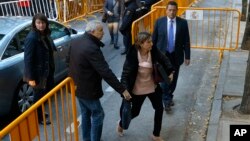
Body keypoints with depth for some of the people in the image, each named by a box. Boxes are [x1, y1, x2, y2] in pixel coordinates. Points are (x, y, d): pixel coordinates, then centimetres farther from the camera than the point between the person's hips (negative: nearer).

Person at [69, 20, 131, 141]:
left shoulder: (77, 42, 2)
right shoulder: (92, 48, -29)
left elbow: (71, 61, 17)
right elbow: (105, 72, -32)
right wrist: (122, 90, -29)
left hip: (78, 86, 10)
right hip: (87, 89, -9)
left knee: (85, 113, 23)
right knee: (98, 115, 7)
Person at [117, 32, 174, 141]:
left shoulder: (153, 51, -13)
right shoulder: (132, 55, -25)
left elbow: (164, 60, 5)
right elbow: (126, 73, -24)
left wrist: (170, 71, -7)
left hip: (152, 86, 4)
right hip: (138, 89, -4)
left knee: (159, 109, 8)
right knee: (135, 112, 10)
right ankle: (121, 124, 45)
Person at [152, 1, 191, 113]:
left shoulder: (183, 23, -4)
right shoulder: (159, 22, -4)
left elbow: (186, 41, 0)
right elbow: (154, 39, 1)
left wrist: (187, 56, -2)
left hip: (176, 56, 2)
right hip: (163, 55, -1)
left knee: (173, 78, 13)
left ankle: (169, 96, 33)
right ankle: (166, 100, 4)